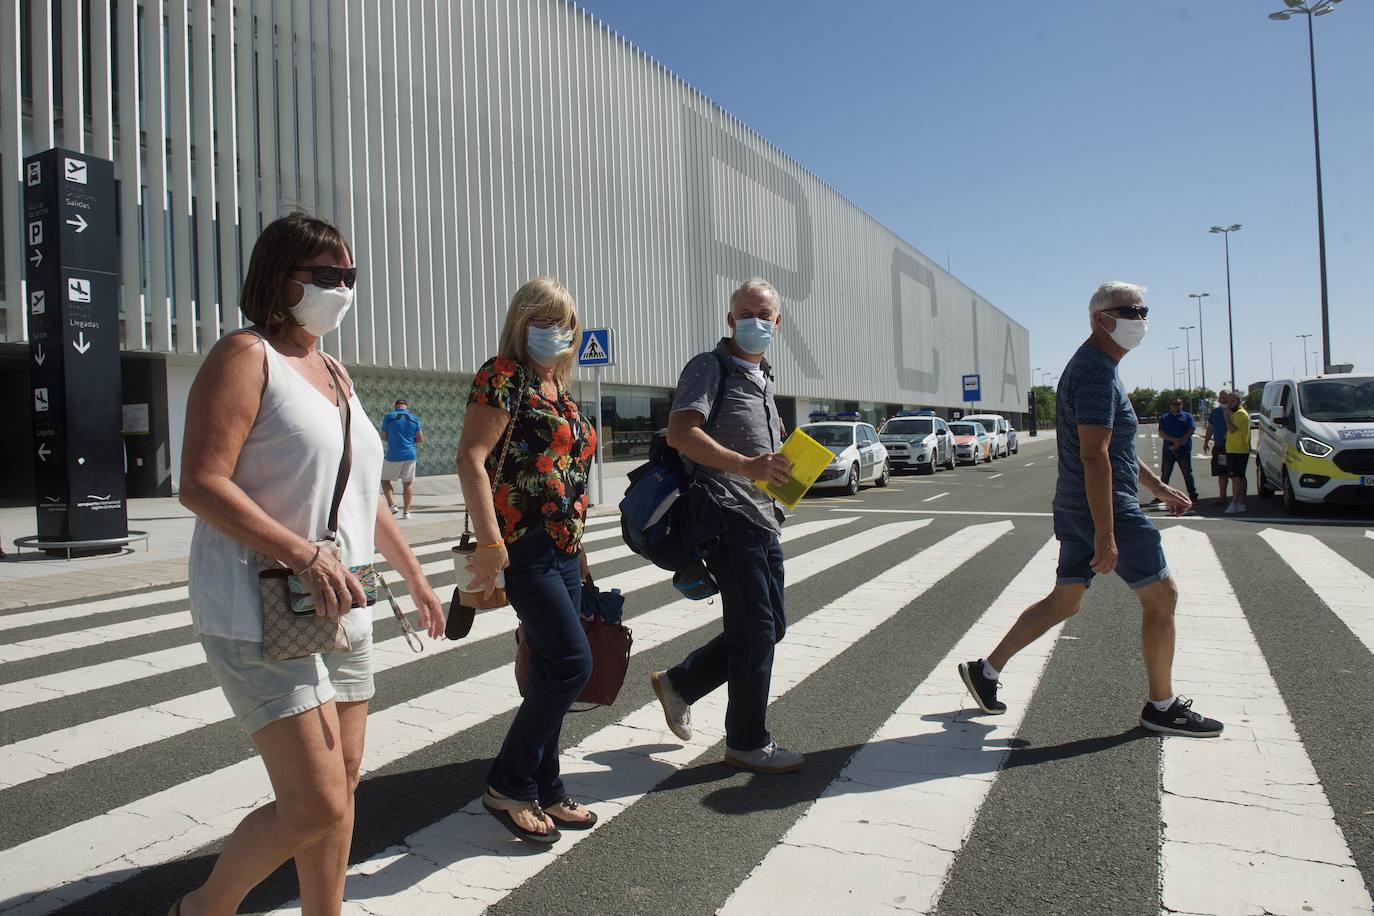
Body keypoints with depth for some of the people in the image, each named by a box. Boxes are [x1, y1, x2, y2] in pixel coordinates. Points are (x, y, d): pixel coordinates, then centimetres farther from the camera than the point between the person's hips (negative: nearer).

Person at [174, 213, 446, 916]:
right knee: (316, 806, -7)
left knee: (341, 788, 13)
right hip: (261, 615, -8)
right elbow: (200, 483, -18)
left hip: (341, 609, 8)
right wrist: (306, 555, -25)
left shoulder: (333, 372, 17)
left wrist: (413, 577, 24)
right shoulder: (246, 356, -8)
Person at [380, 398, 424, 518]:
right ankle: (406, 511, 9)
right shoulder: (414, 419, 3)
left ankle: (392, 505, 1)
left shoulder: (388, 417, -3)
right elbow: (420, 440, 2)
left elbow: (383, 438, 1)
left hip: (393, 456, -2)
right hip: (410, 455, 2)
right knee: (408, 483, 11)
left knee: (385, 479, 15)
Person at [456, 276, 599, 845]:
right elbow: (470, 459, -16)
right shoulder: (504, 375, -6)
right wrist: (490, 542, -22)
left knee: (551, 672, 12)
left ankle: (544, 792, 24)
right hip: (522, 546, -8)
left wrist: (578, 550, 22)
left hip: (562, 549, 9)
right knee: (572, 663, -12)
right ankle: (508, 785, 4)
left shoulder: (558, 391, 18)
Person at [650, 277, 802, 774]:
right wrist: (746, 465, -33)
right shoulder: (710, 367, -9)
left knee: (772, 625, 14)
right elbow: (679, 433, -24)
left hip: (762, 517, 9)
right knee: (756, 630, -3)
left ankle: (678, 683, 27)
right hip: (729, 516, -9)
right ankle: (748, 742, 15)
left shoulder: (762, 376, 19)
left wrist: (786, 464, 13)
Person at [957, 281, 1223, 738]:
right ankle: (1162, 707, 16)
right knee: (1161, 596, 3)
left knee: (1063, 601, 14)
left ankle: (986, 670, 16)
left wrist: (1159, 486, 27)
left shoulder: (1092, 367, 17)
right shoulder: (1097, 373, -17)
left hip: (1078, 509, 10)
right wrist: (1106, 534, -26)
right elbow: (1094, 456, -24)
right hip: (1106, 509, -10)